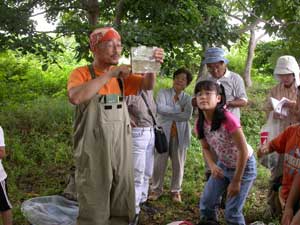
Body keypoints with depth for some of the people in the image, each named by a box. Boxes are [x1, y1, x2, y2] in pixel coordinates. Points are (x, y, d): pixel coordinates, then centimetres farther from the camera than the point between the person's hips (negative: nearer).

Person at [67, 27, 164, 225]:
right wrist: (110, 74, -24)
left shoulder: (121, 76, 9)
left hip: (121, 149, 5)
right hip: (94, 151, -5)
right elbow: (75, 97, -26)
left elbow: (146, 85, -2)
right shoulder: (81, 73, -6)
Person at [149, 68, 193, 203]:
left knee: (178, 164, 7)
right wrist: (179, 109, -9)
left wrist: (168, 114, -11)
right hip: (163, 132, -2)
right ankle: (156, 189, 17)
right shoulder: (163, 93, 3)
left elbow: (187, 116, -9)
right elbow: (160, 108, -15)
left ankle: (176, 191, 22)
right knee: (159, 162, 1)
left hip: (180, 134, 2)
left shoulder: (188, 99, 8)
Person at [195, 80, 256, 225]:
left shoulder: (228, 119, -32)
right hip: (223, 165, 6)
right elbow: (206, 148, 2)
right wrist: (212, 165, -19)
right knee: (206, 203, 8)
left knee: (232, 212, -4)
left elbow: (244, 150, -27)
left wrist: (236, 181, -21)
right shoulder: (200, 123, -12)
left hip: (244, 166, -6)